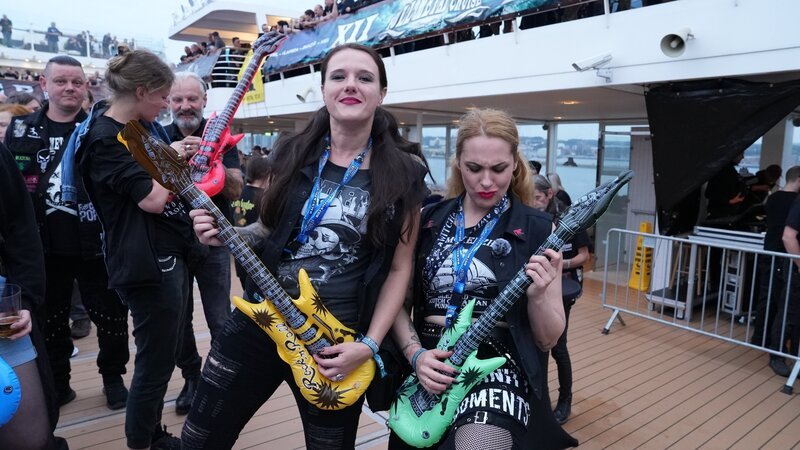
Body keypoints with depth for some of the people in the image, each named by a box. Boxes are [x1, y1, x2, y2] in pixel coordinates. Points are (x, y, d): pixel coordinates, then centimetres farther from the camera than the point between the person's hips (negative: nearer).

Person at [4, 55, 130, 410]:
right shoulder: (21, 129, 6)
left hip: (95, 245, -2)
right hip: (43, 247, 2)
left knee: (110, 317, 8)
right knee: (50, 321, 15)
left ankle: (113, 378, 27)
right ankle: (56, 384, 33)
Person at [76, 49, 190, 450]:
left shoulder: (148, 128, 12)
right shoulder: (106, 139, -15)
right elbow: (152, 199, -23)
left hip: (172, 254, 10)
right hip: (147, 265, -9)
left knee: (164, 356, 20)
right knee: (154, 363, 2)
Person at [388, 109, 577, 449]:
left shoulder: (537, 230, -2)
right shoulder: (427, 220, 5)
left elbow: (548, 339, 0)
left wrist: (538, 295, -19)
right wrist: (415, 353, -9)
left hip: (499, 365, -3)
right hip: (427, 367, 4)